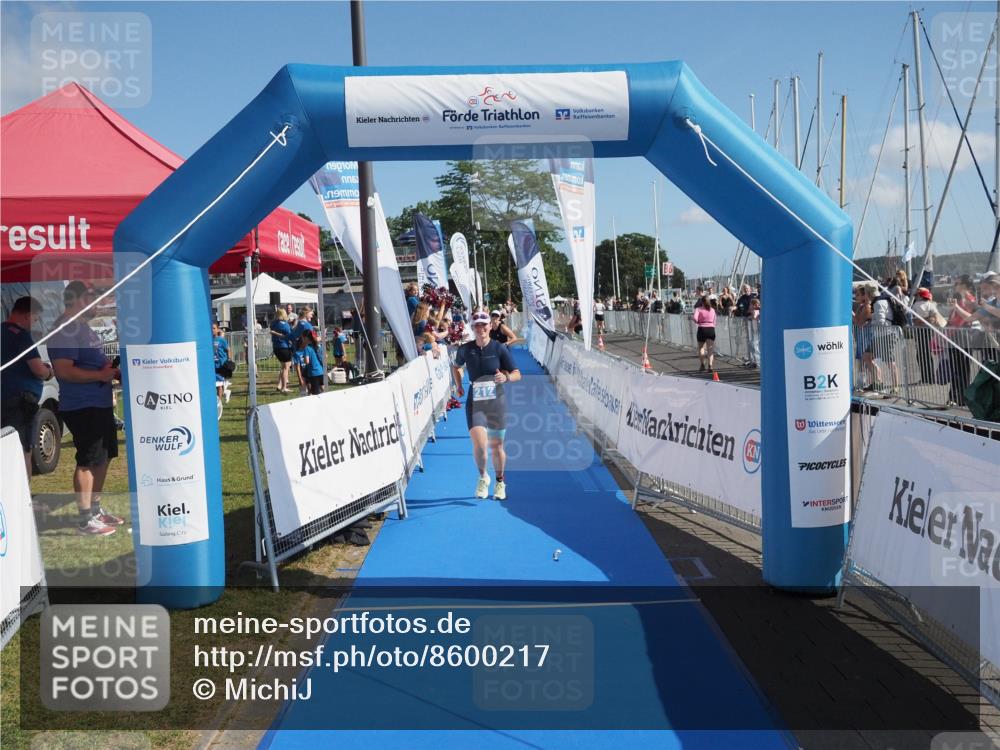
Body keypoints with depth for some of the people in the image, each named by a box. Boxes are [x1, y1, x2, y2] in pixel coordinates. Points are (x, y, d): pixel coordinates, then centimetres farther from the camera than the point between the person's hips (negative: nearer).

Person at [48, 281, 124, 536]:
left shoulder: (83, 327, 16)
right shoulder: (65, 330, -16)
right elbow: (64, 370, -25)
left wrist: (114, 370, 13)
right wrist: (100, 375, -23)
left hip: (100, 404, 10)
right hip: (82, 407, -10)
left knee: (104, 456, 17)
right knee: (88, 461, -5)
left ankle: (95, 508, 29)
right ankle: (85, 519, 2)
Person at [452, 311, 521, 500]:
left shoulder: (500, 349, -4)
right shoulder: (465, 350, 1)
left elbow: (517, 374, -3)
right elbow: (456, 366, 23)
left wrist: (506, 377, -24)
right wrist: (458, 386, 12)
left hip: (496, 402, 0)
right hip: (474, 403, 0)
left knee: (496, 445, 9)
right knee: (479, 444, -17)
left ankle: (500, 481, 32)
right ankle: (483, 477, 9)